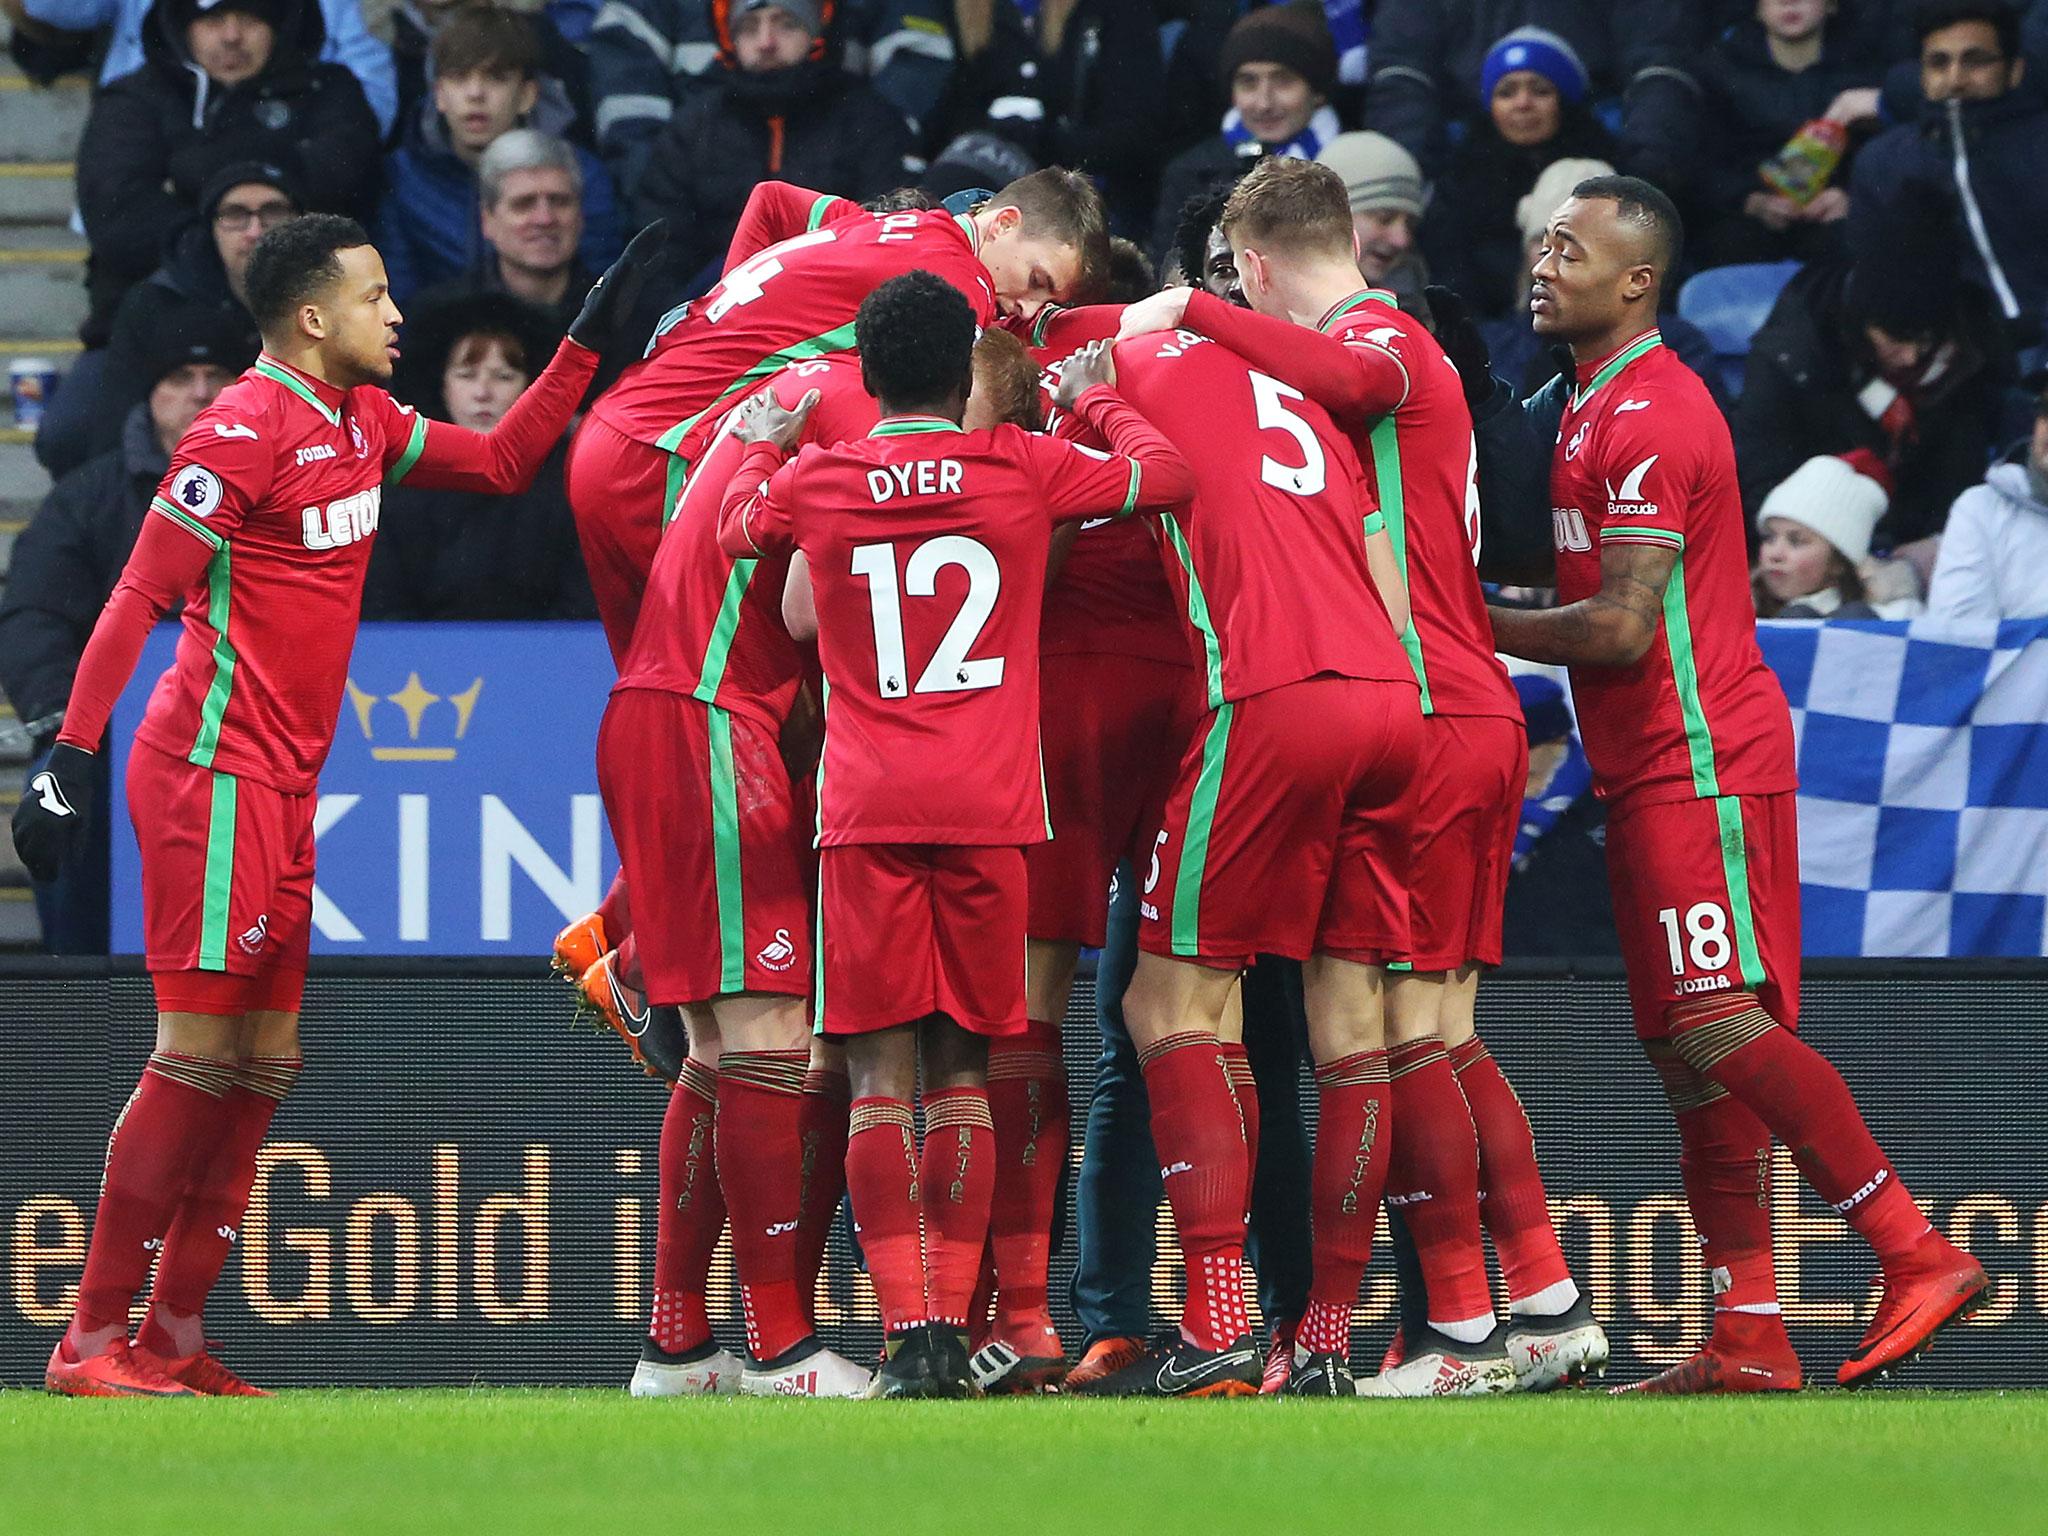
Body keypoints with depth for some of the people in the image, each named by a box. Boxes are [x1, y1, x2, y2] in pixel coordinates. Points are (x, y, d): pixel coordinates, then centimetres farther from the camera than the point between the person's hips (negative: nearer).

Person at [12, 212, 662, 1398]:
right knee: (200, 1053, -11)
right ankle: (95, 1338, -8)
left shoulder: (362, 420, 13)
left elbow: (500, 463, 27)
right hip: (217, 776, -9)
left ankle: (175, 1339, 11)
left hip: (285, 787, 9)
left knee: (265, 1062, 8)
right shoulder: (246, 428, -14)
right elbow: (138, 597, -16)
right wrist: (71, 757, -21)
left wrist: (591, 339, 20)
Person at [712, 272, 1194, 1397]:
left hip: (865, 811, 0)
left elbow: (736, 531, 26)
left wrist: (762, 445, 43)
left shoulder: (811, 482, 5)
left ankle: (909, 1328, -13)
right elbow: (1166, 477, 16)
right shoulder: (1024, 470, 3)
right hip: (990, 810, 1)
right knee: (961, 1071, 7)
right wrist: (1095, 399, 32)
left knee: (881, 1072, -1)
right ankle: (951, 1323, 0)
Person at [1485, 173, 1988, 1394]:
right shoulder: (1598, 405, 19)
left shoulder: (1648, 415, -14)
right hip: (1655, 770, 10)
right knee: (1689, 1049, 6)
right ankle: (1746, 1340, 4)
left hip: (1699, 763, -10)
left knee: (1720, 1026, -16)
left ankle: (1916, 1252, -15)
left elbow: (1621, 628, -18)